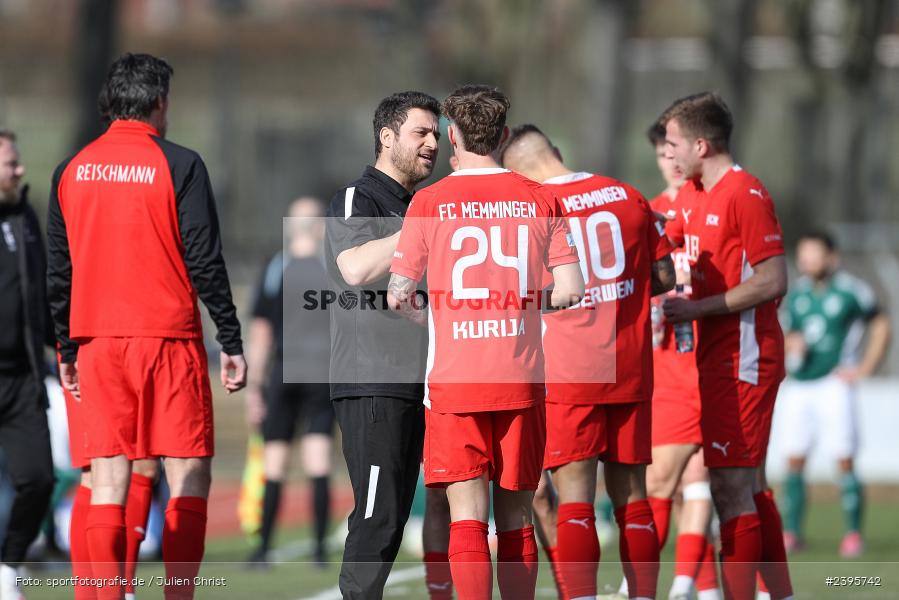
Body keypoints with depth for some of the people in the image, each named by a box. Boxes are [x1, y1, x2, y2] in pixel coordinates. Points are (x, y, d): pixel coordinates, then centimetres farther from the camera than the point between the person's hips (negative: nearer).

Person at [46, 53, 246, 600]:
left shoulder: (72, 170, 8)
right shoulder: (179, 165, -4)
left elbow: (58, 271, 11)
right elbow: (205, 262, -6)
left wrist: (67, 348, 18)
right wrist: (232, 342, -1)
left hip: (97, 340, 4)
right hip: (168, 337, -4)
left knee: (108, 479, 2)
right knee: (189, 476, 2)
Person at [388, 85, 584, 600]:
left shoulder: (430, 202, -2)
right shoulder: (540, 199, 4)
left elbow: (399, 295, -1)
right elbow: (571, 290, 1)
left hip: (454, 380, -2)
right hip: (522, 380, 2)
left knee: (467, 514, -5)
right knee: (516, 516, 10)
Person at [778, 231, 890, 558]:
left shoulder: (851, 291, -4)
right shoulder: (797, 294, 10)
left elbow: (881, 326, 5)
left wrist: (865, 368, -1)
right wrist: (791, 344, -5)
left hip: (833, 384, -5)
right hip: (799, 387, 5)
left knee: (844, 461, -8)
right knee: (794, 460, 2)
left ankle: (853, 533, -2)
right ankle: (791, 532, 8)